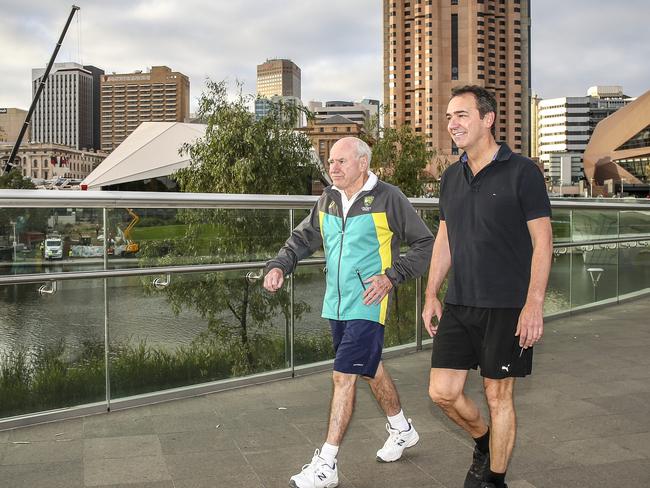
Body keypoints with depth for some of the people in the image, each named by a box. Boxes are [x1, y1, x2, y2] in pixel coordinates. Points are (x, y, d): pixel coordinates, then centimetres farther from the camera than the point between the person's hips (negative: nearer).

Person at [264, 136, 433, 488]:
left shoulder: (387, 198, -10)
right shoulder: (328, 200, 8)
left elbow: (425, 244, -6)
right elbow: (303, 238, 15)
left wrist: (391, 276, -16)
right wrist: (279, 265, -3)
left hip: (367, 305, -7)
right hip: (336, 304, 7)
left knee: (343, 377, -9)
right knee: (370, 369, 20)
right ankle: (402, 429, 42)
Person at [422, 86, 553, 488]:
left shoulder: (522, 171, -7)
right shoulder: (452, 177, 10)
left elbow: (543, 241, -9)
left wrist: (534, 304, -16)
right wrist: (432, 294, 12)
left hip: (507, 306, -5)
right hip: (458, 304, 6)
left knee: (498, 395, 5)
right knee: (443, 391, 5)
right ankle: (484, 442, 34)